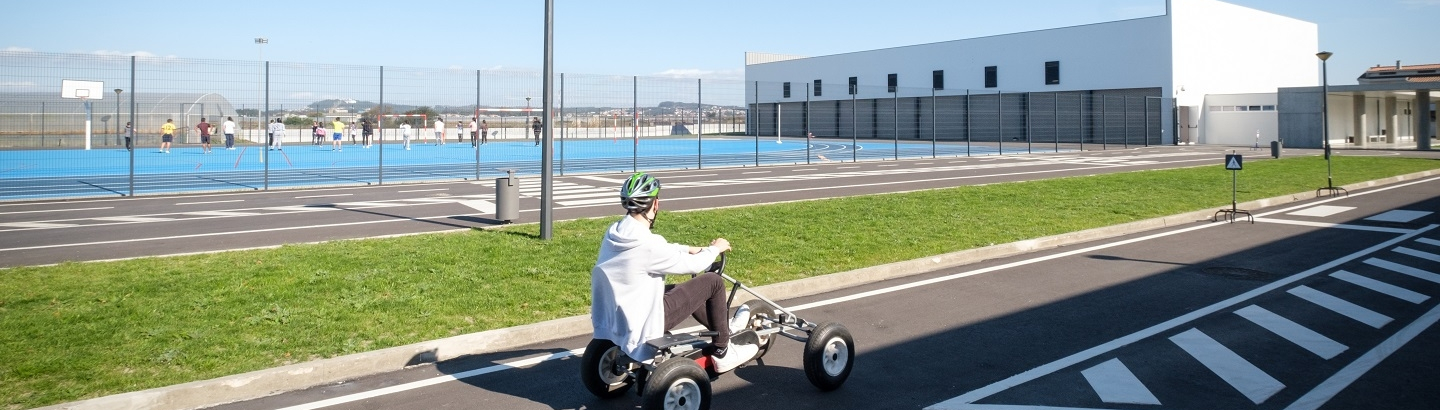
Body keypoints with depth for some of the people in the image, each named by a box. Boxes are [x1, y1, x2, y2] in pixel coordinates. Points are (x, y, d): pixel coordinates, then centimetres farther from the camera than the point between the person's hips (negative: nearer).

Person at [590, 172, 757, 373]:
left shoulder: (615, 233, -1)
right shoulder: (646, 244, -26)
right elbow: (693, 265, -10)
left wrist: (690, 249, 23)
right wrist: (715, 248, 8)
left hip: (611, 323, 9)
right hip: (639, 329, -9)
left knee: (684, 290, 27)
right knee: (713, 281, 0)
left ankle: (725, 328, 42)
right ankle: (721, 353, 15)